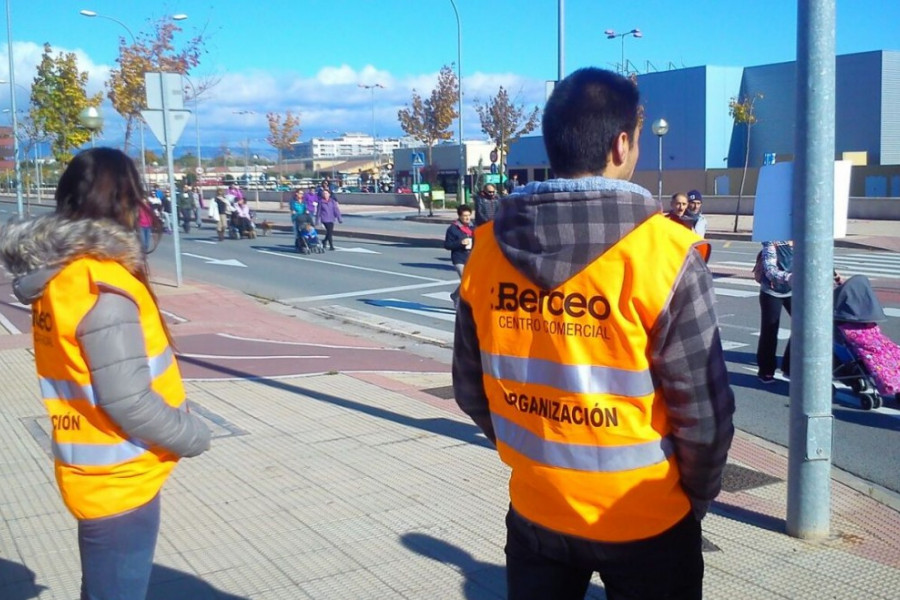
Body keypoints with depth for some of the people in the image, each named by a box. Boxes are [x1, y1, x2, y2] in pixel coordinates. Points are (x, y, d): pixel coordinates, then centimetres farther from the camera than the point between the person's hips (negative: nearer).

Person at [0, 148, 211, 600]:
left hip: (97, 474, 8)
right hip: (118, 480, -8)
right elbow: (127, 401, -25)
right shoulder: (100, 284, -24)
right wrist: (192, 435, -11)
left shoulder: (58, 271, 3)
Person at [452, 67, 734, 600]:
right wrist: (698, 495, 4)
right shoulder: (663, 253, -20)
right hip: (645, 520, -3)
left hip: (535, 510, 3)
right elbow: (702, 408, -15)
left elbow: (471, 390, 2)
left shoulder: (489, 248, -8)